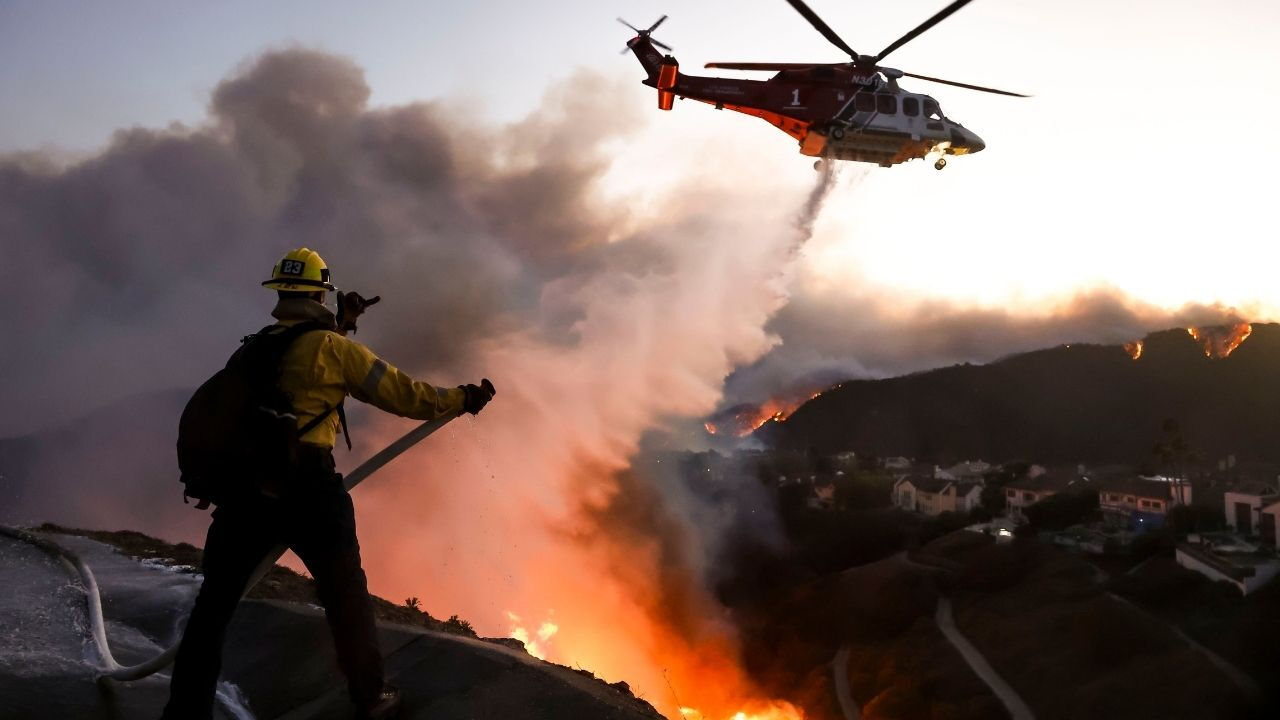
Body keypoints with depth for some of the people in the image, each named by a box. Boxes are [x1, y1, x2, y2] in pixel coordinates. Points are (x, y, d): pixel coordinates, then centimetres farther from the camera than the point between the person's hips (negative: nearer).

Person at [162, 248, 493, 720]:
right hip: (306, 486, -4)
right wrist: (461, 398, 13)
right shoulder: (333, 347, 0)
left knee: (214, 602, 14)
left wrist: (339, 325, 41)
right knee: (345, 593, 11)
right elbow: (401, 393, 2)